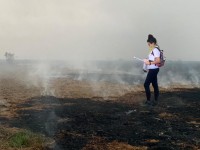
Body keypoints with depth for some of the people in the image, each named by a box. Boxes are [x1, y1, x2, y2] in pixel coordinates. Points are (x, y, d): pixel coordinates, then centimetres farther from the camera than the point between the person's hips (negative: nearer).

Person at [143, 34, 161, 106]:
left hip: (153, 70, -10)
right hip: (152, 69, 10)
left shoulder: (155, 50, -17)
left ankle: (148, 100, -3)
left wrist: (149, 62, -21)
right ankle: (155, 100, 18)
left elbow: (158, 60, -25)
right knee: (155, 85, 12)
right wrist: (148, 60, 11)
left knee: (146, 84, -7)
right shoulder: (153, 50, 13)